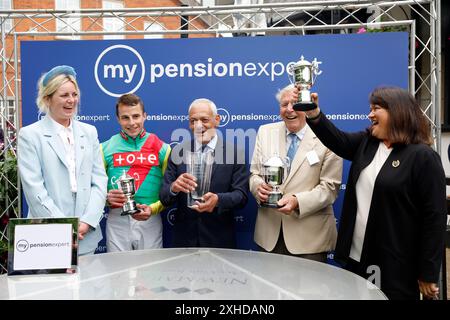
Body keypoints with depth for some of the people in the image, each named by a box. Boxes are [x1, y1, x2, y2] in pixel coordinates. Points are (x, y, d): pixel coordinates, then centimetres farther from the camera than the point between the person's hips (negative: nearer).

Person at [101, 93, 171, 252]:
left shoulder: (162, 149, 3)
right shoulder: (106, 148, 4)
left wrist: (153, 209, -12)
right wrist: (107, 197, -14)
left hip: (150, 221, 0)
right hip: (117, 221, 0)